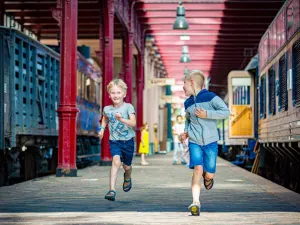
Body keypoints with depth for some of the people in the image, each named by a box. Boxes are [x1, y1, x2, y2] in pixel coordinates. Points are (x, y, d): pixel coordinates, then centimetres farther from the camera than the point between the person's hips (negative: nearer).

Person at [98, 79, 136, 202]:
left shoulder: (128, 107, -12)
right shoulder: (107, 109, -1)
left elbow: (133, 123, -25)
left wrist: (121, 119, -39)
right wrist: (102, 128, 10)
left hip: (127, 141, 0)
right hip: (114, 141, 1)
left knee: (127, 166, 15)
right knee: (116, 161, -23)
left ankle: (127, 178, 52)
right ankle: (112, 190, -26)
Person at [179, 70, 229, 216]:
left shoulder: (210, 97, -7)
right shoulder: (187, 103, 10)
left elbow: (226, 112, -14)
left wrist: (207, 114, -20)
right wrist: (186, 132, 10)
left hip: (210, 142, -3)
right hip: (194, 142, 3)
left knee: (209, 174, -1)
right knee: (197, 169, -16)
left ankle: (207, 177, 38)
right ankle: (196, 202, -19)